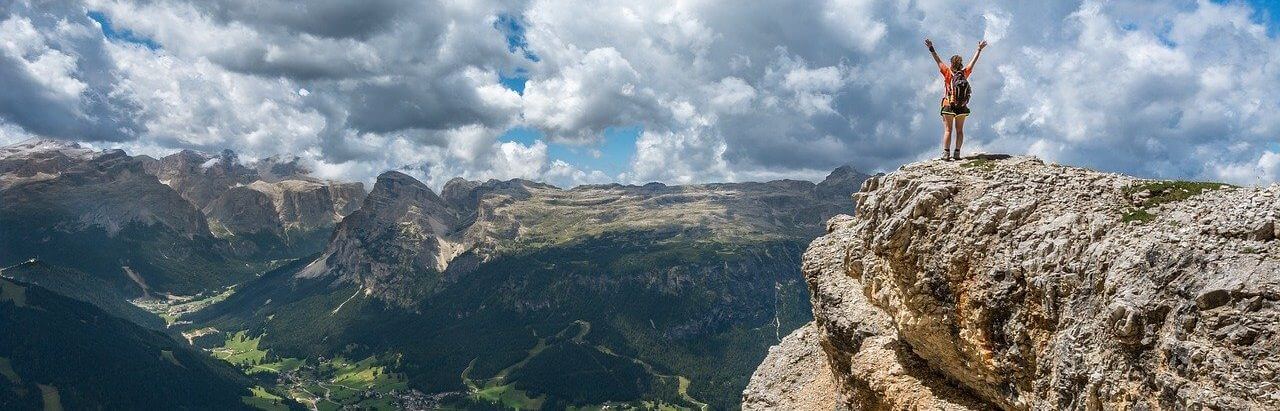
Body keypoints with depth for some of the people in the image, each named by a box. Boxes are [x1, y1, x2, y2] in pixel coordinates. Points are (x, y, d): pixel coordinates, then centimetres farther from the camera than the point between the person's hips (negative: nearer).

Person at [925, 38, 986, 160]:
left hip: (949, 105, -3)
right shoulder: (965, 73, -2)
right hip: (962, 107, 3)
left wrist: (931, 49, -12)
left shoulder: (948, 73, -10)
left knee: (948, 130, -2)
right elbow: (973, 62, 11)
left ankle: (946, 153, -8)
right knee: (959, 130, 9)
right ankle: (957, 153, 6)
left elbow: (938, 61, -12)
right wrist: (979, 50, 23)